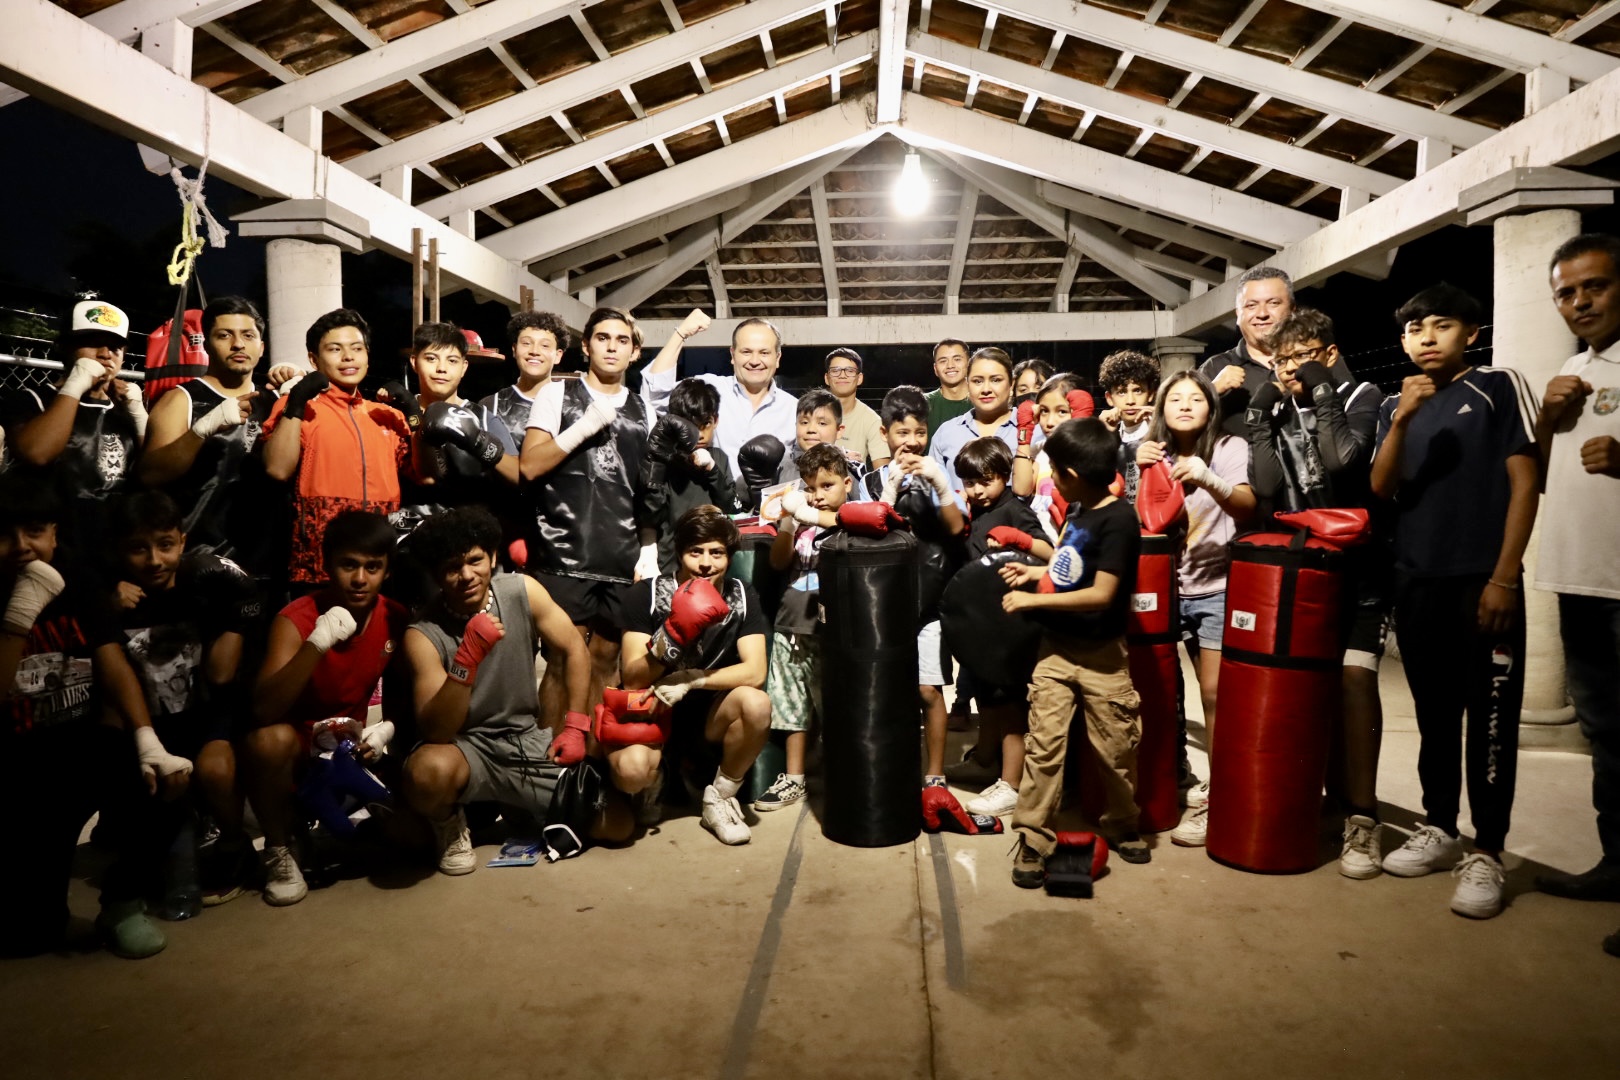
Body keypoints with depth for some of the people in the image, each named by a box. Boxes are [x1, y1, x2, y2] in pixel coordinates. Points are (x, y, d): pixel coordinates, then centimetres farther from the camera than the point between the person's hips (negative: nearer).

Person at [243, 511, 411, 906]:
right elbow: (264, 711, -33)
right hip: (300, 738, -3)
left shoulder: (398, 619, -10)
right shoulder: (296, 619, -21)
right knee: (267, 740, -38)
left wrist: (388, 727, -19)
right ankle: (280, 850, -12)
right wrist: (316, 645, -45)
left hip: (358, 740, 3)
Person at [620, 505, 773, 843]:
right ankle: (654, 777, 8)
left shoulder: (742, 598, -6)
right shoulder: (645, 594, -12)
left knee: (756, 703, -30)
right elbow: (632, 680, -17)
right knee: (632, 769, -33)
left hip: (708, 713, 2)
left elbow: (754, 672, -16)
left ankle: (719, 799, -5)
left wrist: (688, 680, -24)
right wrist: (671, 638, -35)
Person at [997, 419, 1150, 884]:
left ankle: (1123, 824, 34)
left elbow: (1101, 594, -23)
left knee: (1115, 747, 11)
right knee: (1043, 745, 1)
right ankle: (1033, 840, 8)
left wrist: (1033, 599, -20)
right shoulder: (1076, 510, 4)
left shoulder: (1118, 519, -18)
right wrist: (1037, 572, 6)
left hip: (1100, 654, -5)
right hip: (1055, 648, 5)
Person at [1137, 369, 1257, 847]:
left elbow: (1247, 505, -17)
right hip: (1179, 589, 4)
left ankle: (1218, 800, -1)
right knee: (1208, 692, 5)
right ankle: (1217, 784, 15)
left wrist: (1207, 478, -35)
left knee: (1215, 692, -8)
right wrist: (1144, 474, -9)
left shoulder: (1230, 448, -2)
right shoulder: (1159, 455, 12)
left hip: (1220, 587, -4)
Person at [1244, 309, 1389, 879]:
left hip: (1359, 565, -4)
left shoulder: (1361, 397, -3)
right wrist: (1259, 418, -7)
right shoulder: (1277, 412, 8)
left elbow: (1345, 459, -22)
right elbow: (1266, 487, -4)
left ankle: (1361, 816, -10)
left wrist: (1321, 392, -14)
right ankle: (1331, 790, 20)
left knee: (1354, 676, -15)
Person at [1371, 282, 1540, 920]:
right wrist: (1403, 419, -13)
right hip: (1416, 582, 4)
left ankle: (1486, 853, 5)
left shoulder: (1500, 386, 2)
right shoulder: (1395, 405, 12)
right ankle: (1439, 829, 23)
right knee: (1434, 714, 12)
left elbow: (1525, 483, -3)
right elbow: (1381, 489, 2)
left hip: (1483, 581, -4)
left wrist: (1504, 578, -10)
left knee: (1490, 718, -1)